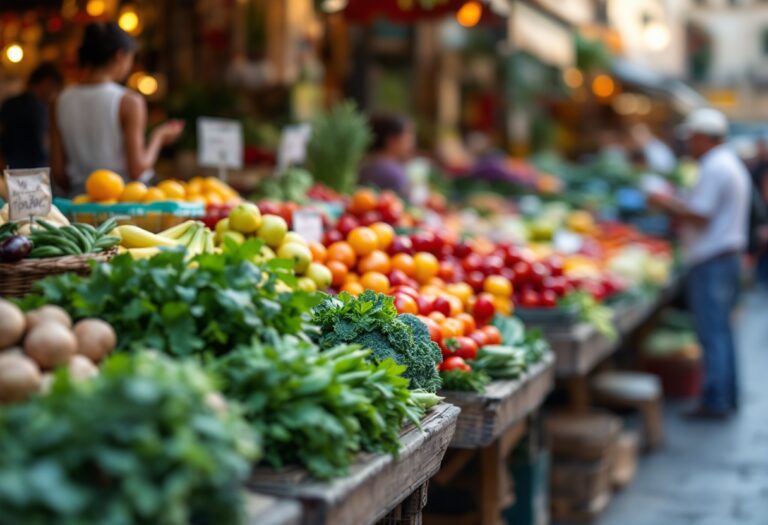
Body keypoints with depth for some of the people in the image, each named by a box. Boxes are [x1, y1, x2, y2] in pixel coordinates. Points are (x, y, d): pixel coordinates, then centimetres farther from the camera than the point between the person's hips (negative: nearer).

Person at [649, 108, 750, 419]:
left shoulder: (714, 168, -14)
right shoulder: (733, 165, 18)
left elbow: (699, 216, -19)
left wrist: (667, 204, -6)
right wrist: (676, 205, 18)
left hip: (711, 262, -10)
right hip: (729, 255, 10)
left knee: (712, 333, -7)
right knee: (721, 331, 15)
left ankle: (715, 402, -4)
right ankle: (728, 397, 21)